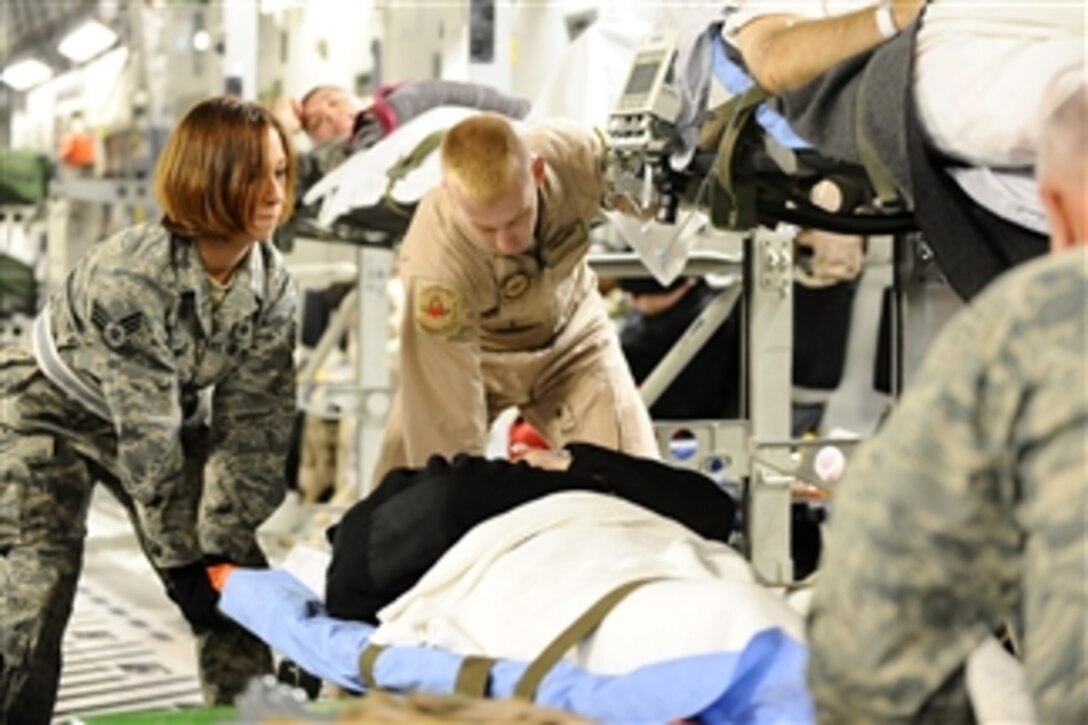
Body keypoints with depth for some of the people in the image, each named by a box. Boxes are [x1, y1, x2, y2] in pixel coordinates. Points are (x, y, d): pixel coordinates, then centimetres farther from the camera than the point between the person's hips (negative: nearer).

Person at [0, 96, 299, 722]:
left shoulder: (274, 287, -18)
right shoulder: (131, 275, -35)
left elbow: (252, 424, -16)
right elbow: (145, 432, -32)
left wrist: (223, 548, -19)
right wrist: (181, 561, -26)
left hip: (168, 417, 5)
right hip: (52, 412, -5)